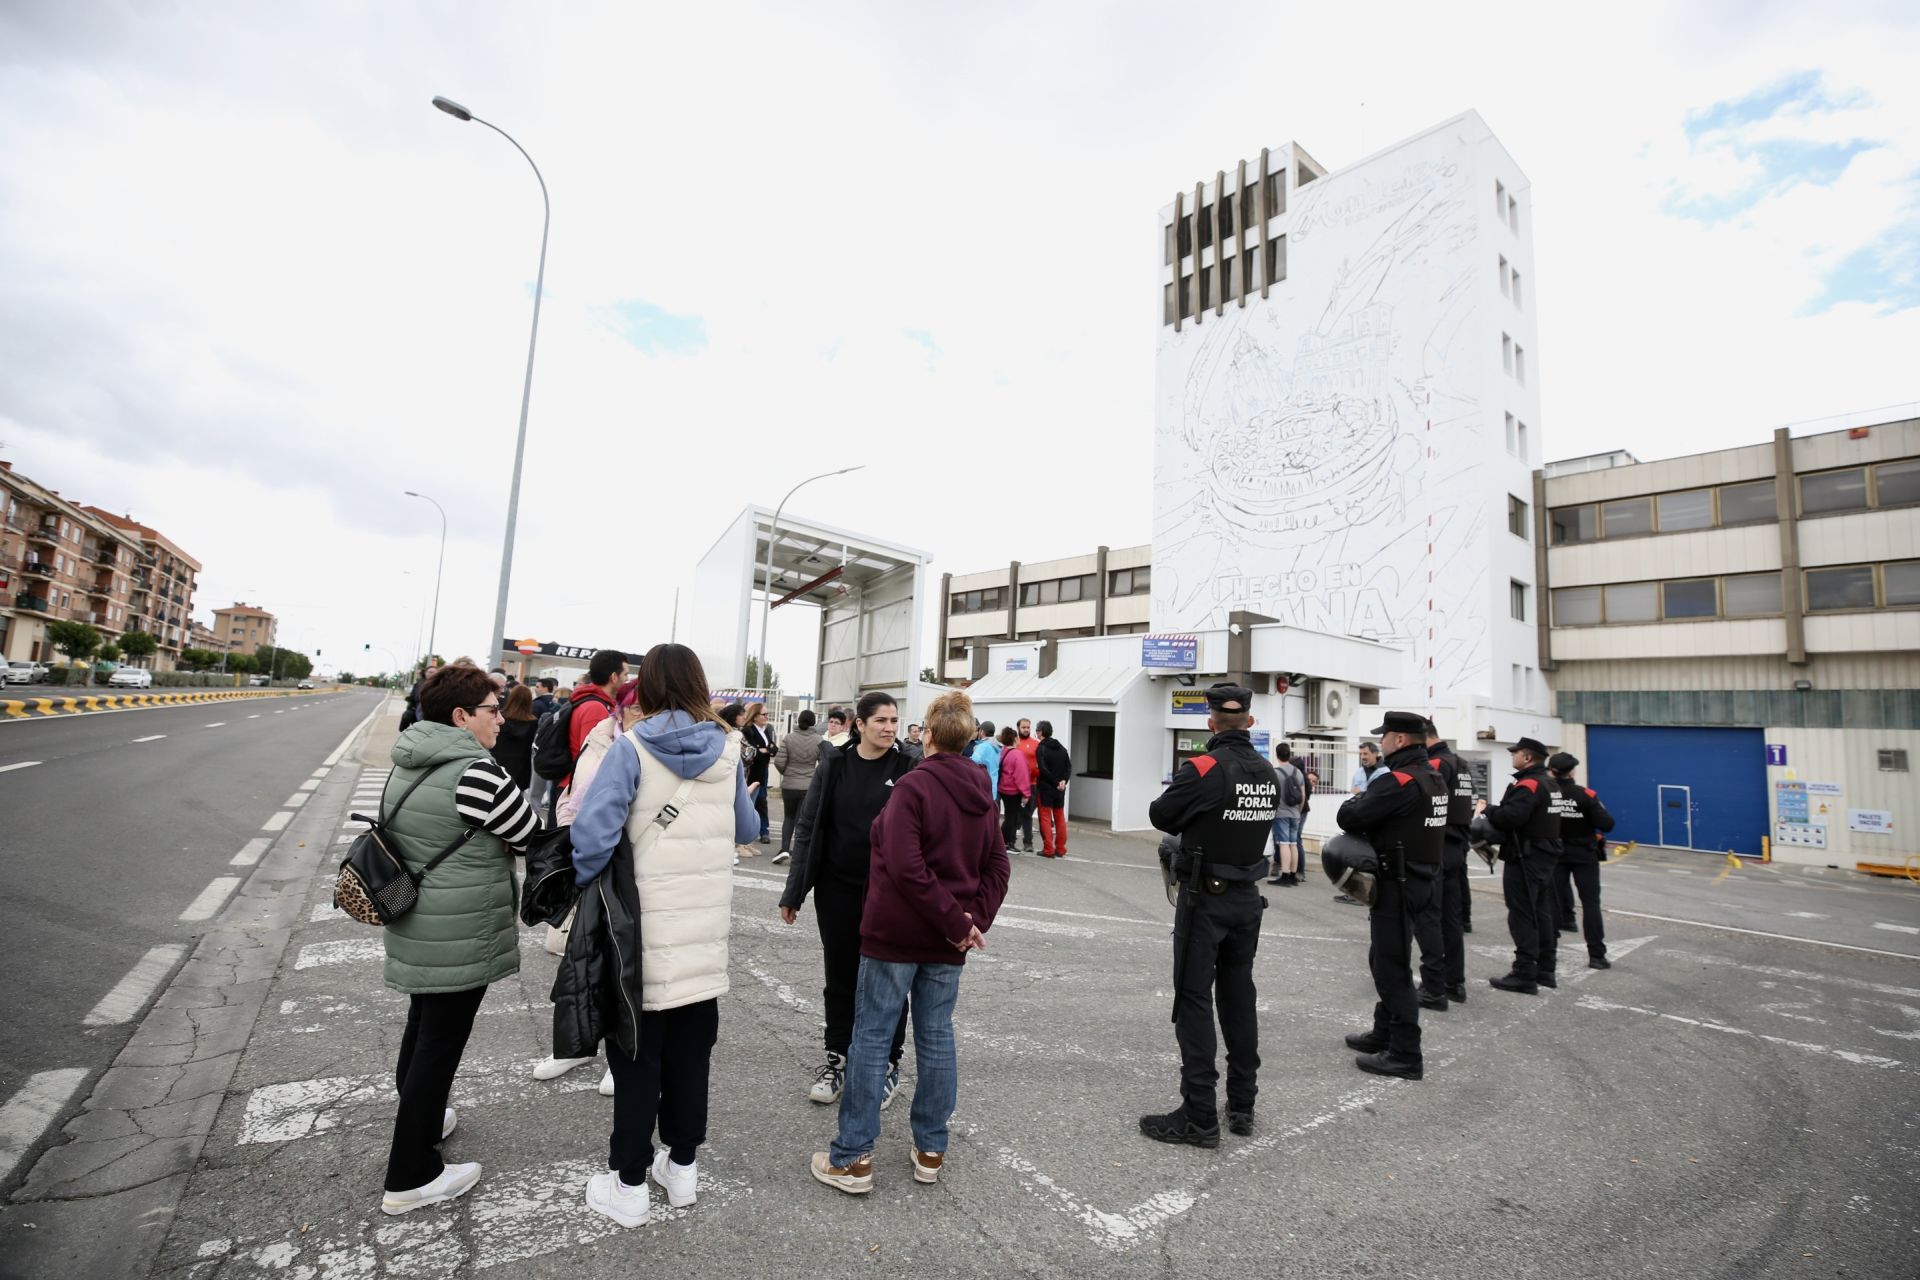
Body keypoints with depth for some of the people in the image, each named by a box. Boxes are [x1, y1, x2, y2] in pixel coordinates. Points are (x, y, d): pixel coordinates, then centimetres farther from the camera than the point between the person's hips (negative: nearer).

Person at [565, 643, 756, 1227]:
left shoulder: (632, 748, -12)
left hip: (647, 929, -3)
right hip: (707, 927, 4)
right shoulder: (727, 750, -1)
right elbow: (746, 829, 10)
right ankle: (682, 1165, 34)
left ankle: (628, 1183, 26)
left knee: (638, 1053, 13)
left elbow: (593, 831, -20)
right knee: (691, 1051, 18)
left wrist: (582, 886, -3)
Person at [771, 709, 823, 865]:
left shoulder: (788, 738, -5)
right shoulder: (820, 741, -6)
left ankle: (785, 849, 6)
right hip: (810, 786, -1)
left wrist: (787, 773, 13)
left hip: (789, 785, 1)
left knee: (788, 817, 18)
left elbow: (779, 762, -7)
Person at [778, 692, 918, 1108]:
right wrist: (793, 892, -1)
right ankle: (837, 1059, 33)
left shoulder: (907, 769, -8)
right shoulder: (834, 765, -3)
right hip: (837, 889, 2)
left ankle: (889, 1063, 29)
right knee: (840, 977, 14)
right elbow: (808, 827, 0)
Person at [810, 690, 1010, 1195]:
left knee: (871, 1036, 6)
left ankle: (852, 1157, 15)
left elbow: (906, 867, -24)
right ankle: (931, 1151, 27)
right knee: (936, 1037, 16)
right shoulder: (981, 793, 5)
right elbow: (997, 866, 6)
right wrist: (974, 920, -1)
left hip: (897, 933, -6)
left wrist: (956, 921, -18)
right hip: (947, 942, 6)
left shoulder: (914, 786, -16)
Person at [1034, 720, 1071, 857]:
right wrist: (1063, 780, -5)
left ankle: (1048, 850, -2)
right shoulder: (1061, 747, 10)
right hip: (1060, 788, 6)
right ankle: (1060, 849, 15)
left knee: (1045, 818, 0)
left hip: (1045, 787, -6)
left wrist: (1055, 783, -13)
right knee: (1060, 818, 12)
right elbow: (1069, 766, 4)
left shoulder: (1041, 748, -10)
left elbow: (1043, 769, -19)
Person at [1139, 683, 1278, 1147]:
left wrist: (1187, 801, 8)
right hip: (1247, 898, 7)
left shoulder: (1203, 770, -19)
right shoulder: (1269, 774, 2)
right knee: (1239, 996, 17)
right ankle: (1242, 1104, 28)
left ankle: (1199, 1117, 7)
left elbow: (1160, 815, -10)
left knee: (1194, 1001, 2)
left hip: (1205, 899, -7)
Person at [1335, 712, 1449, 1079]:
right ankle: (1384, 1034, 31)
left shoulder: (1398, 781, -21)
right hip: (1421, 878, 10)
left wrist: (1356, 800, -2)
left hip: (1398, 884, -10)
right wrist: (1367, 805, 2)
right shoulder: (1433, 779, 10)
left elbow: (1348, 818, -23)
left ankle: (1406, 1056, 7)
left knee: (1393, 968, -1)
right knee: (1384, 960, 20)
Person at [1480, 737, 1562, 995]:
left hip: (1525, 858, -10)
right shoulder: (1547, 783, 14)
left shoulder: (1528, 784, -18)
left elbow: (1510, 817, -30)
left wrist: (1486, 810, -13)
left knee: (1523, 916, -6)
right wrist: (1494, 811, 3)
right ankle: (1545, 970, 23)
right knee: (1542, 913, 15)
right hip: (1544, 855, 10)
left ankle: (1525, 975, -2)